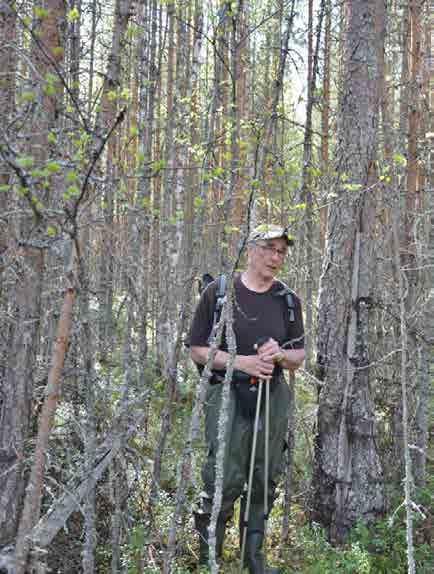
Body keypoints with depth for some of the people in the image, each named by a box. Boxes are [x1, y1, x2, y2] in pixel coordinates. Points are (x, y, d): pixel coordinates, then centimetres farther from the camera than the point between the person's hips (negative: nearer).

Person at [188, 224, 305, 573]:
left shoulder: (288, 301, 7)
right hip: (228, 394, -4)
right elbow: (198, 349, -2)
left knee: (265, 481, 9)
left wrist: (280, 354, -11)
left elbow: (298, 358, 12)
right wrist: (241, 362, -15)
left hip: (274, 397, 4)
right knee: (225, 481, -8)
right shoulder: (218, 292, -3)